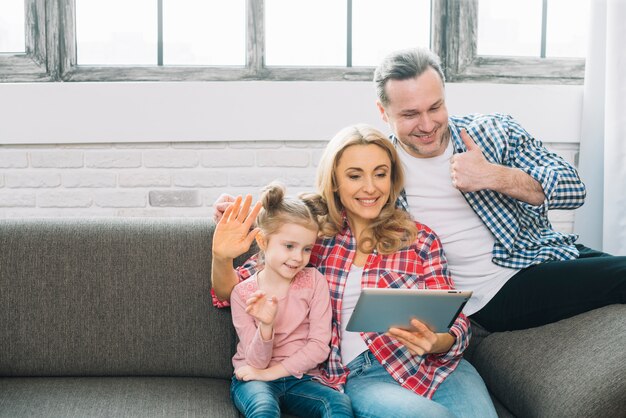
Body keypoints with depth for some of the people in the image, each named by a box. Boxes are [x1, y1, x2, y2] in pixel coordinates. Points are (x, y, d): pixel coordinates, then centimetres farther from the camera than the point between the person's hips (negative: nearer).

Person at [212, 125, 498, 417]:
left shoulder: (420, 239, 6)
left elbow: (457, 326, 4)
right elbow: (231, 294, 8)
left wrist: (435, 341, -20)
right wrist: (222, 257, -15)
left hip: (431, 362, 2)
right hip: (357, 374, -2)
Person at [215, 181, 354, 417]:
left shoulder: (314, 282, 0)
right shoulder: (243, 293, -4)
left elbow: (319, 347, -5)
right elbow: (257, 362, -6)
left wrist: (271, 372, -12)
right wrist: (265, 326, -27)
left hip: (299, 378, 2)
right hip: (254, 379, -1)